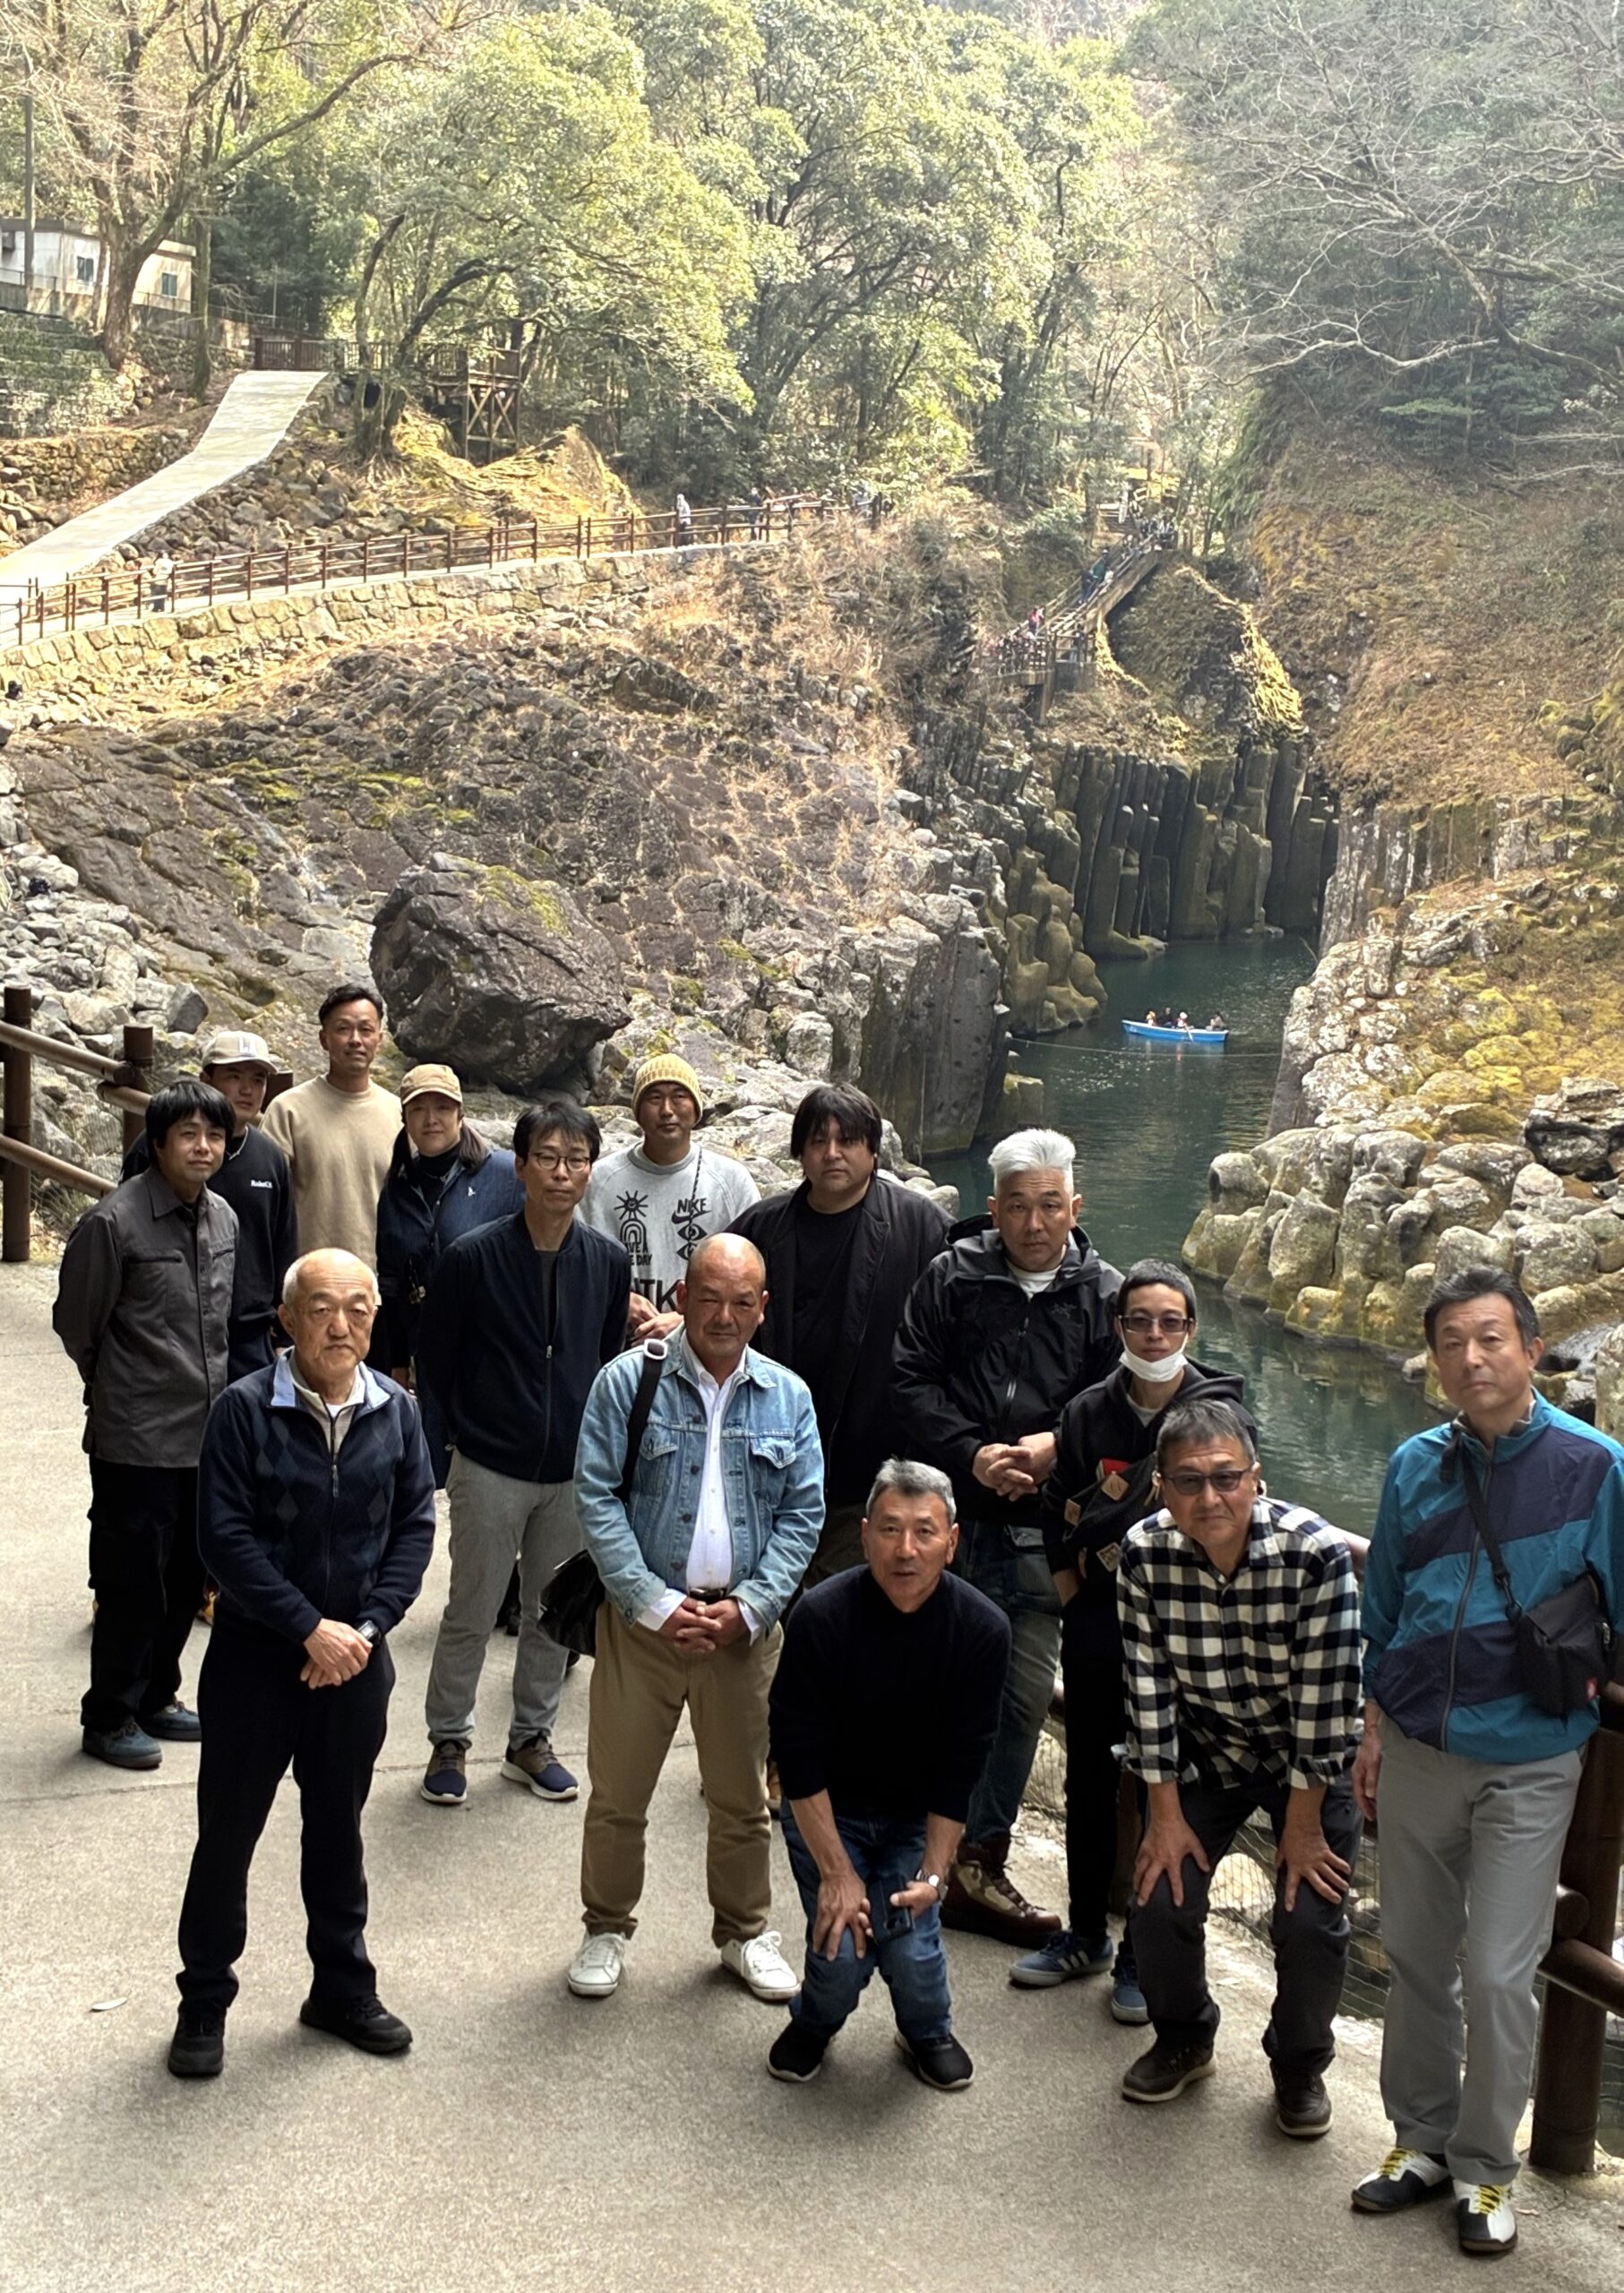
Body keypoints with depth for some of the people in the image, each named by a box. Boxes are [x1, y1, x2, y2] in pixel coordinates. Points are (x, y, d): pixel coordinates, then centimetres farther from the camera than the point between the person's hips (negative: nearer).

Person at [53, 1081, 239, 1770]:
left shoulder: (222, 1218, 5)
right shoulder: (113, 1222, -16)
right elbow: (75, 1323, -5)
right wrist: (120, 1389, 7)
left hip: (206, 1432, 7)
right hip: (137, 1440, -6)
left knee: (186, 1579, 16)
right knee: (132, 1583, 3)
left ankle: (155, 1698, 32)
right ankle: (110, 1718, 18)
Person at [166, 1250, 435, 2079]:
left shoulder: (396, 1410, -4)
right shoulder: (244, 1410, -15)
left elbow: (415, 1526, -1)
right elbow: (225, 1538, -17)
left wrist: (367, 1625, -13)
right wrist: (310, 1628, -19)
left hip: (356, 1661, 3)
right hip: (255, 1656, -3)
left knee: (338, 1830, 18)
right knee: (227, 1832, 9)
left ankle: (343, 1988, 34)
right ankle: (203, 2003, 25)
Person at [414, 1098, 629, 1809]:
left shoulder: (608, 1262, -2)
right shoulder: (473, 1257, -11)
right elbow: (433, 1356, 0)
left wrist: (591, 1435, 7)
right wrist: (470, 1431, 3)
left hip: (574, 1470, 3)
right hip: (491, 1469, -3)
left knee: (554, 1614, 14)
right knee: (471, 1614, 6)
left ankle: (532, 1739, 30)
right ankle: (448, 1741, 23)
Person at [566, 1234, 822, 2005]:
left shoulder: (788, 1398, 4)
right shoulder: (627, 1382, -5)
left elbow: (803, 1515, 4)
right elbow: (598, 1500, -8)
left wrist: (749, 1608, -8)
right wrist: (656, 1603, -14)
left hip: (745, 1624, 2)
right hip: (644, 1617, -2)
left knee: (742, 1795, 14)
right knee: (618, 1790, 7)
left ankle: (744, 1930, 32)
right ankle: (606, 1930, 27)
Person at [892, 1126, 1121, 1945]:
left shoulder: (1103, 1294, 5)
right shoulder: (951, 1278, 1)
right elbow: (911, 1383, -3)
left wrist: (1057, 1445, -15)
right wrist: (972, 1455, -15)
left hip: (1043, 1532, 2)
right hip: (952, 1517, -2)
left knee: (1024, 1698, 7)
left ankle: (979, 1864, 21)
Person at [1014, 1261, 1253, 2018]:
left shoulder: (1222, 1415, -7)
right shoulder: (1088, 1411, 2)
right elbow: (1057, 1509, 9)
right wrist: (1070, 1585, -1)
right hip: (1097, 1624, 3)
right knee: (1089, 1783, 13)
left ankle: (1143, 1953, 18)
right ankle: (1085, 1934, 30)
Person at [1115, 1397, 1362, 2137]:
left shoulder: (1317, 1553, -29)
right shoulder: (1145, 1553, -20)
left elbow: (1325, 1696, -23)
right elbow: (1149, 1688, -13)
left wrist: (1303, 1824, -17)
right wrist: (1165, 1813, -10)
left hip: (1309, 1758, -2)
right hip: (1205, 1751, 2)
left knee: (1310, 1919, -12)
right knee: (1160, 1898, -7)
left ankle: (1300, 2064, 19)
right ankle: (1183, 2039, 24)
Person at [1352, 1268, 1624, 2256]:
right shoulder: (1416, 1467, 1)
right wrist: (1374, 1725, 11)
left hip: (1529, 1763, -4)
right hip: (1419, 1750, 4)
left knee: (1499, 1974, 1)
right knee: (1416, 1956, 13)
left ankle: (1486, 2169, 20)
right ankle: (1423, 2138, 31)